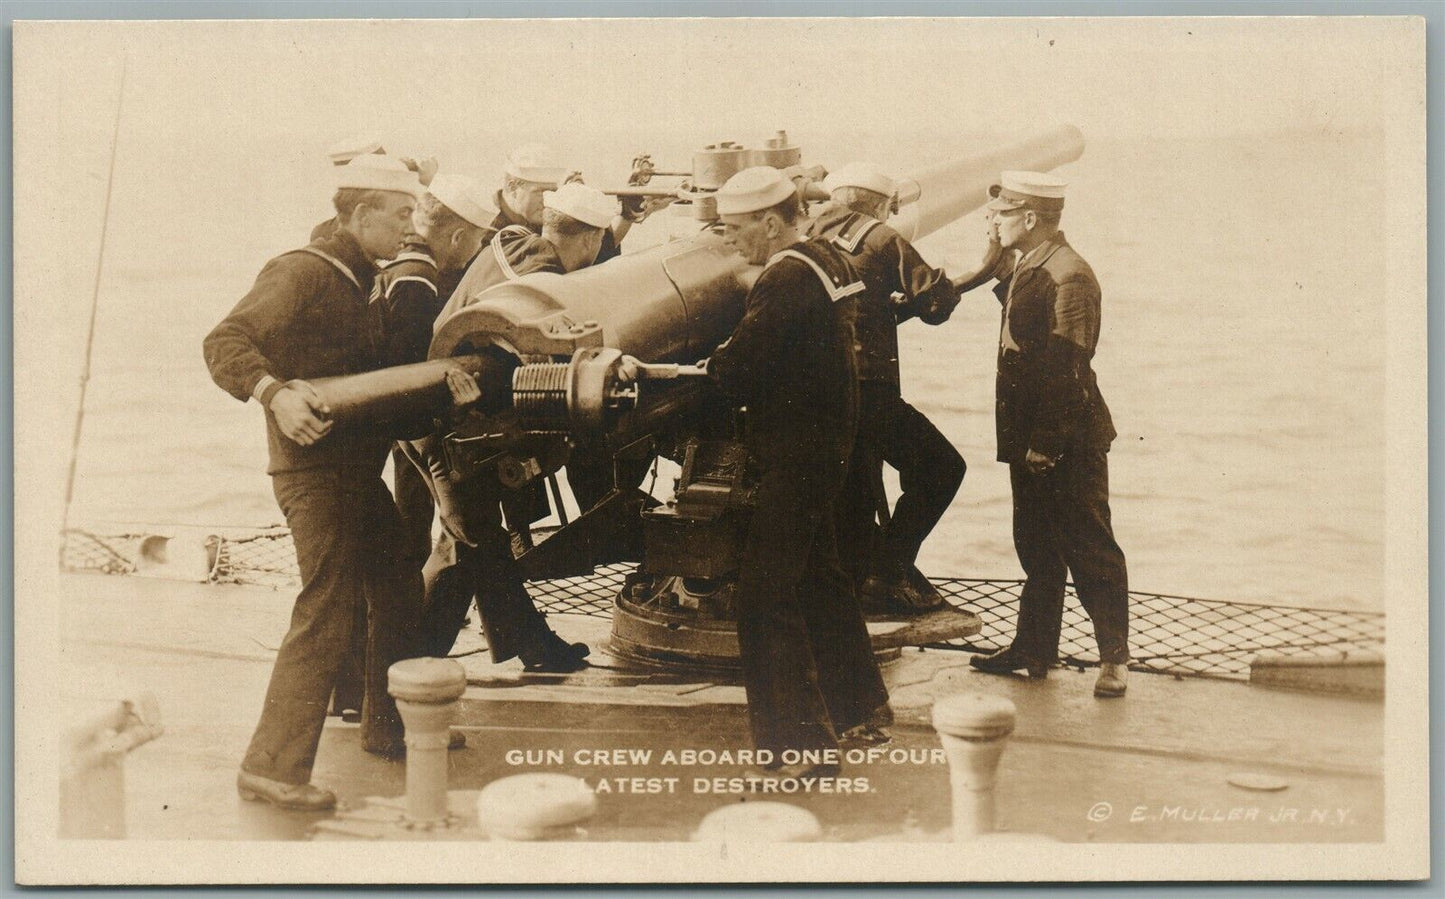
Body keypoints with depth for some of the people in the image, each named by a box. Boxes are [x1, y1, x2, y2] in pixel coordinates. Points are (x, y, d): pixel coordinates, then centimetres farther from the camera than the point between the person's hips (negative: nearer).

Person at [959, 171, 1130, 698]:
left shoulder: (1068, 277, -20)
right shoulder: (1027, 270, 12)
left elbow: (1067, 369, -23)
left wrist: (1046, 441, -22)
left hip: (1068, 442, -10)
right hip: (1032, 438, 10)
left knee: (1089, 548, 0)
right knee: (1036, 547, 17)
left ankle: (1114, 656, 10)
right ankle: (1033, 649, 28)